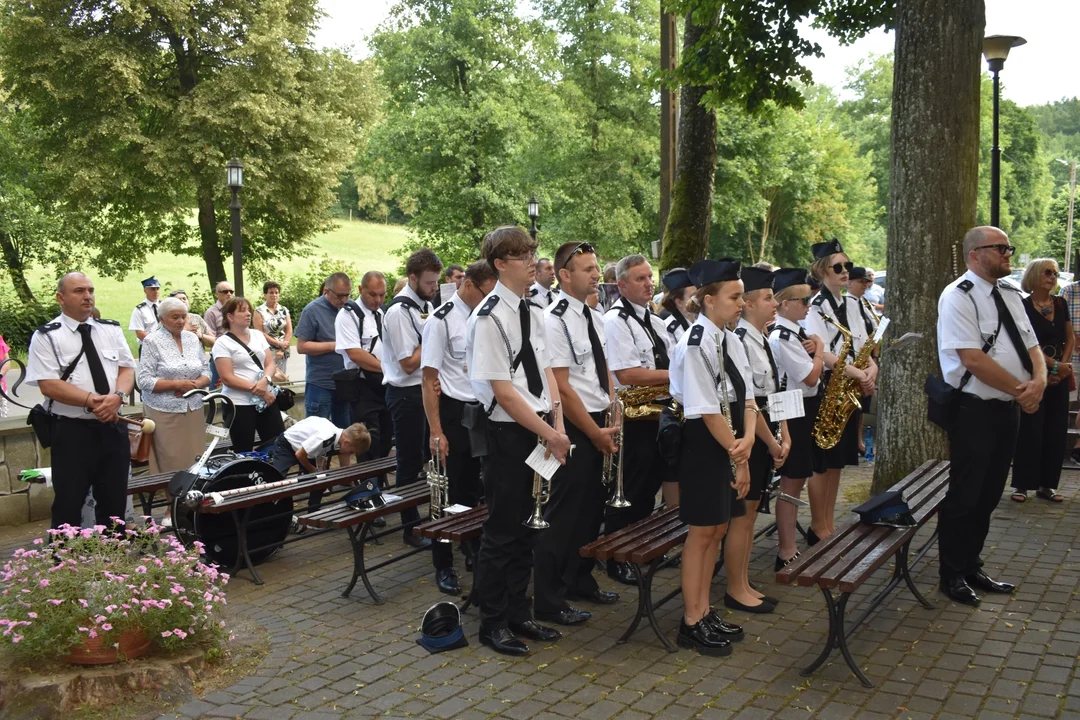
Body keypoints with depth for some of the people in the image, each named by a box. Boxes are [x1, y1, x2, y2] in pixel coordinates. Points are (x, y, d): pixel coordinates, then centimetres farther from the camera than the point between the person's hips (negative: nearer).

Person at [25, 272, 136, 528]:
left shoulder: (112, 330, 8)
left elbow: (127, 369, 5)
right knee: (69, 506, 4)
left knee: (115, 502, 14)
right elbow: (48, 385, -13)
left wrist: (117, 396, -16)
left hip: (114, 428, 4)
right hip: (71, 431, -4)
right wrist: (93, 401, -22)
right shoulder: (46, 336, -5)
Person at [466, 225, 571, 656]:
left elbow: (546, 373, 10)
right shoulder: (489, 318, -17)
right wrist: (550, 435, -15)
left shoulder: (534, 313, 8)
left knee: (525, 526, 17)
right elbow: (504, 393, -19)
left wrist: (558, 426, -2)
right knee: (502, 530, 4)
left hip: (537, 431, 8)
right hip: (506, 434, -8)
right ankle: (493, 623, 20)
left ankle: (518, 615, 31)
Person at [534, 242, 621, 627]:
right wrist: (596, 433, -15)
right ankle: (549, 601, 12)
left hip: (599, 422, 9)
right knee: (563, 512, -1)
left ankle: (580, 580, 37)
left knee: (592, 506, 19)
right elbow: (561, 387, -19)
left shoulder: (595, 317, 10)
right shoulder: (555, 320, -17)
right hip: (572, 425, -9)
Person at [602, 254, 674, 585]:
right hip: (632, 419, -8)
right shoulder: (614, 321, -13)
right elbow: (626, 374, -21)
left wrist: (661, 385, -7)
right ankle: (617, 561, 14)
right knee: (627, 494, 1)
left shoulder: (656, 323, 13)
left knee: (651, 487, 16)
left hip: (659, 415, 8)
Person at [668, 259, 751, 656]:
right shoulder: (695, 345, -18)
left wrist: (747, 439, -12)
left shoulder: (731, 341, 9)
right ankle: (691, 623, 14)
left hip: (729, 444, 9)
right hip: (704, 446, -8)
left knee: (718, 528, 15)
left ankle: (704, 611, 29)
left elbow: (745, 397, 6)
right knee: (702, 531, 1)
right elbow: (707, 412, -20)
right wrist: (739, 458, -16)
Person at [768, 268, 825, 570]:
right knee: (791, 483, -3)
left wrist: (814, 345, -6)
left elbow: (814, 371, 14)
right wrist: (819, 349, -4)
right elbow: (811, 376, -21)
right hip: (794, 413, -10)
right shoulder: (782, 336, -20)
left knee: (796, 480, 16)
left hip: (803, 411, 10)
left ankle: (788, 546, 26)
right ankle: (786, 555, 7)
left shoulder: (793, 331, 11)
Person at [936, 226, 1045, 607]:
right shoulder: (958, 297, -15)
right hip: (974, 411, -8)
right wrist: (1021, 390, -15)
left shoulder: (1010, 295, 11)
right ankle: (952, 575, 17)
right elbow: (973, 359, -22)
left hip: (1008, 409, 8)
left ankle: (972, 567, 30)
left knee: (988, 496, 16)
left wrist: (1039, 381, -11)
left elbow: (1032, 346, 10)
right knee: (964, 497, 2)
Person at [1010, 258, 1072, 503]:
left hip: (1059, 377, 5)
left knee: (1056, 431, 5)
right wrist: (1054, 365, -16)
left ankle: (1047, 484, 13)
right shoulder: (1024, 306, -7)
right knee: (1030, 430, -6)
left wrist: (1063, 366, -3)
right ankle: (1022, 484, 2)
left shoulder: (1061, 304, 10)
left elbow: (1070, 339, 11)